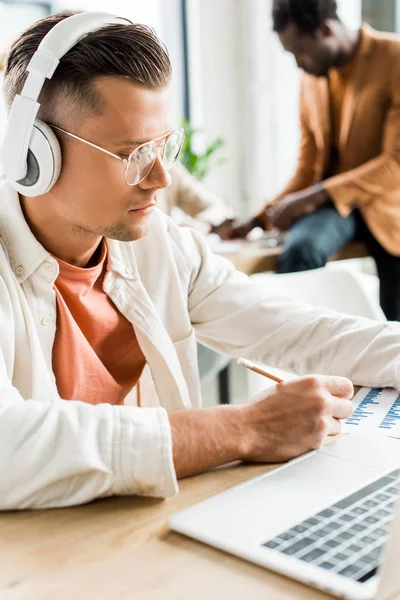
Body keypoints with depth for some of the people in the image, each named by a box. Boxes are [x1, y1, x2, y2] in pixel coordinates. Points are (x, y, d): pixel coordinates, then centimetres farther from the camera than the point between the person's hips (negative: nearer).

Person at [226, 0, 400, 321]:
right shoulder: (311, 80, 6)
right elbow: (308, 168, 9)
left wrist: (314, 197, -24)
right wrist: (260, 220, -1)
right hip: (330, 203, 3)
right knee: (300, 247, -31)